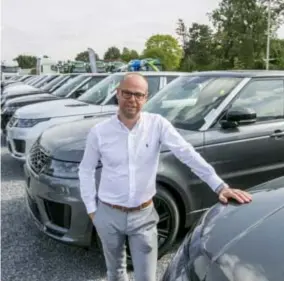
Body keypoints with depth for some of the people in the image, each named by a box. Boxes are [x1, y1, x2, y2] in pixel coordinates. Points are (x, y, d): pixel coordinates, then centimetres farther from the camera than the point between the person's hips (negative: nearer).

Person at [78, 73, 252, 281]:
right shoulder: (99, 132, -9)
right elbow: (86, 171, 2)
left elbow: (187, 153, -18)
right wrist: (91, 209, 0)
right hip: (109, 214, 1)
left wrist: (219, 185, -27)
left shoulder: (158, 124, -11)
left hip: (143, 215, -1)